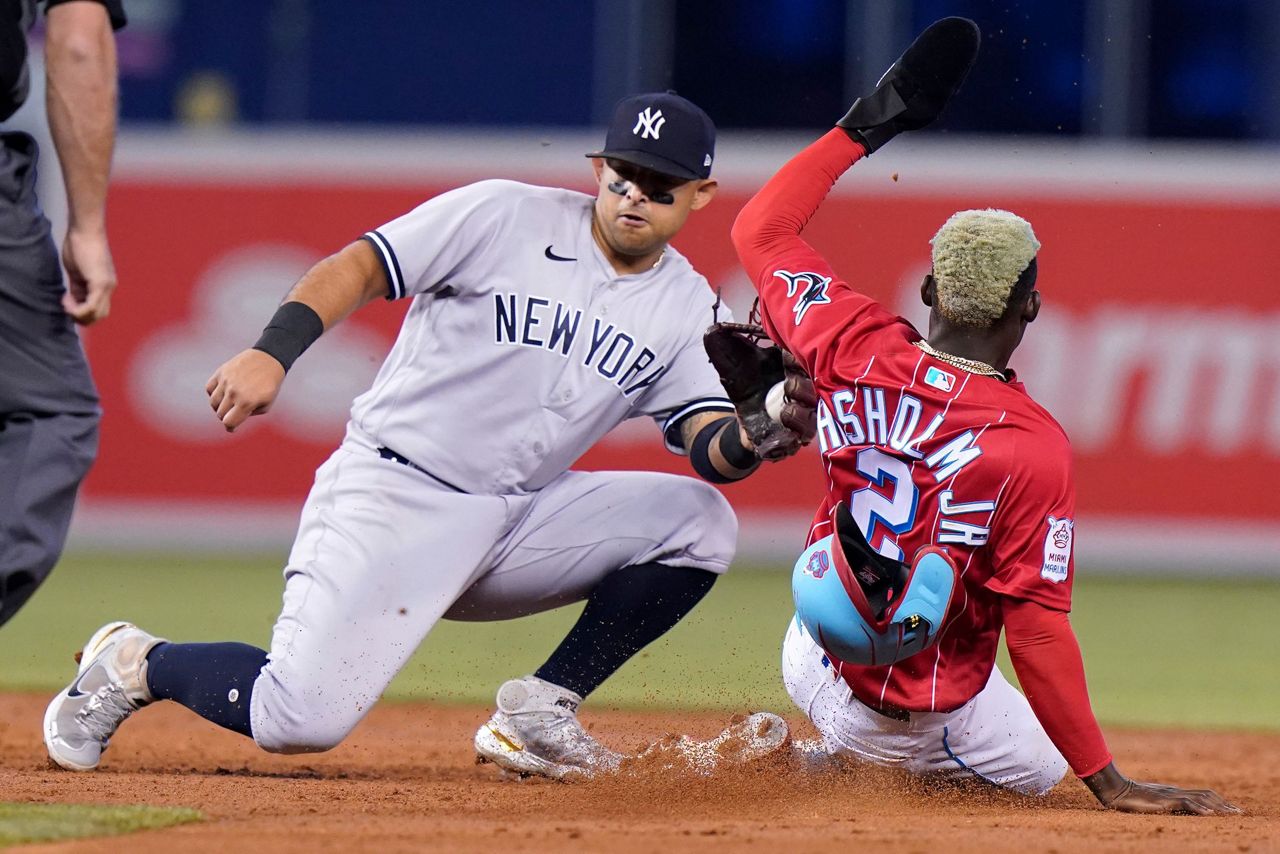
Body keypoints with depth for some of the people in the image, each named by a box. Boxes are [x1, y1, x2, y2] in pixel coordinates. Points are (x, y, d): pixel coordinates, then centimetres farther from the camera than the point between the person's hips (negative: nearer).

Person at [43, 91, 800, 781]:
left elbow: (710, 446, 0)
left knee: (699, 521, -13)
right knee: (300, 720, -22)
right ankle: (137, 664, 9)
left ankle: (539, 715, -5)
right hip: (394, 493, -5)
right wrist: (273, 353, -26)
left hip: (522, 518, 5)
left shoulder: (687, 306, 8)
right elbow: (358, 266, -9)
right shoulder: (505, 217, -5)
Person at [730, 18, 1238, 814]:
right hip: (926, 713, -6)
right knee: (1038, 765, 23)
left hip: (814, 667, 6)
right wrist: (1112, 785, -20)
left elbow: (764, 230, 4)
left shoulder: (862, 354, -14)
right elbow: (1038, 628, -26)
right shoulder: (1033, 448, -27)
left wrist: (869, 124, 8)